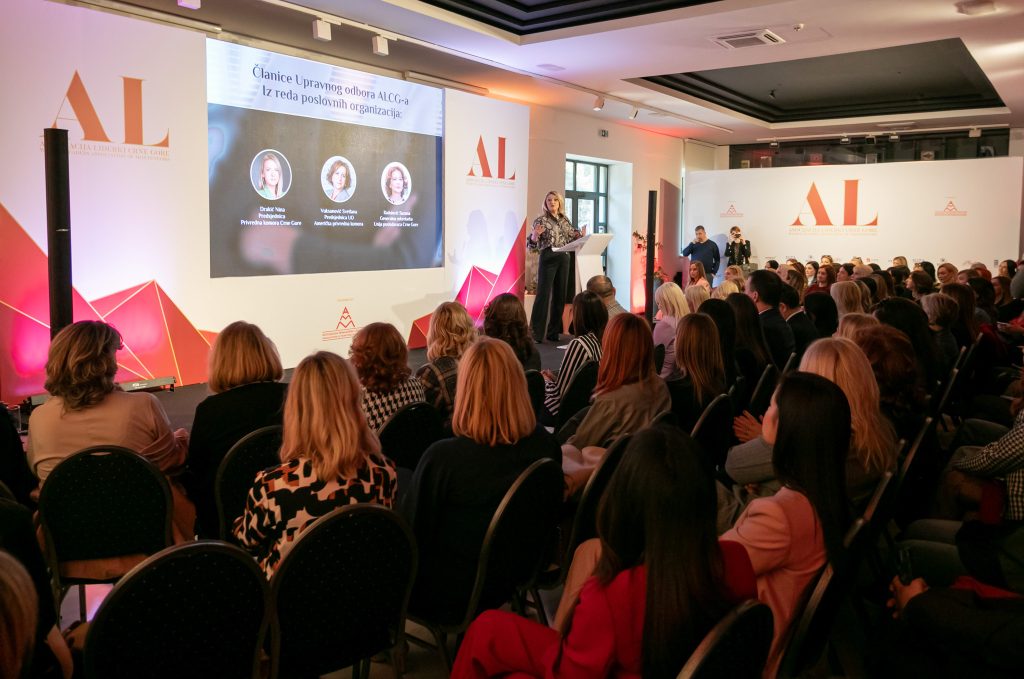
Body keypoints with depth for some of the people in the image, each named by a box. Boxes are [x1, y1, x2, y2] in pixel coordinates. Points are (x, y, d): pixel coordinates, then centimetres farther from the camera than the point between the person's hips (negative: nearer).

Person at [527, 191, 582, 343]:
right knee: (543, 294, -9)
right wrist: (535, 234, -26)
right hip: (548, 259, -6)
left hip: (564, 259, 6)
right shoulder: (541, 220, -2)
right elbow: (531, 243, -6)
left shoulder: (565, 220, 13)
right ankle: (536, 334, -6)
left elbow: (572, 239, 22)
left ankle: (553, 332, 16)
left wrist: (579, 235, 2)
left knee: (560, 295, 7)